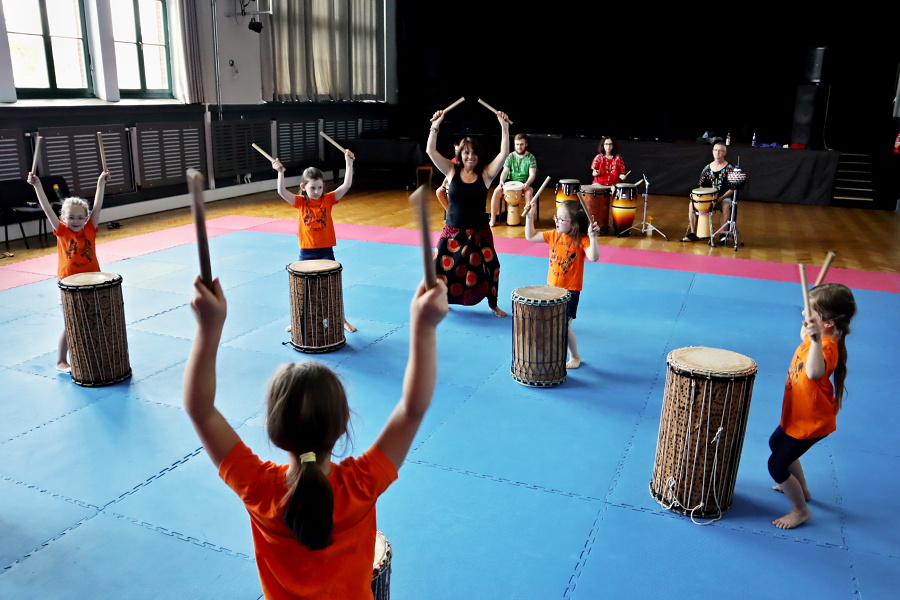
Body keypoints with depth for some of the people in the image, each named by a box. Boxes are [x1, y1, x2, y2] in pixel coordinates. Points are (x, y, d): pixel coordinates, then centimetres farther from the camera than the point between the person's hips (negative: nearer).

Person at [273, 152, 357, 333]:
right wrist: (280, 173, -33)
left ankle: (342, 320, 20)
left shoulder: (328, 199, -4)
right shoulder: (300, 202, -4)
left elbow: (347, 185, -15)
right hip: (306, 252, 0)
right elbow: (282, 192, -19)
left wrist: (348, 164, -26)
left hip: (326, 251, 0)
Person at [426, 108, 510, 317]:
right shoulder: (452, 171, -4)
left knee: (489, 267, 5)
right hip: (452, 231, 0)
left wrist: (504, 127, -24)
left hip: (479, 232, 0)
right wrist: (435, 126, -22)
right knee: (442, 267, 3)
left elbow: (504, 153, -16)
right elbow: (431, 151, -12)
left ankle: (493, 305, 27)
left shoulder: (485, 173, -6)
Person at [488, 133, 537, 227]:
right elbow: (505, 171, 0)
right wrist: (501, 181, -21)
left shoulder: (530, 157, -1)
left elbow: (532, 174, -8)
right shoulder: (510, 156, 5)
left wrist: (527, 183, -29)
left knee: (529, 192, -37)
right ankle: (493, 219, -16)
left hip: (525, 182, -2)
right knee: (496, 191, -24)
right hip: (511, 182, 2)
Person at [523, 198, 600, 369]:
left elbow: (593, 257, -33)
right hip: (552, 287, 6)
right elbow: (530, 236, 10)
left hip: (570, 291, -6)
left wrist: (593, 237, -44)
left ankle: (575, 356, 23)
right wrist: (529, 217, -1)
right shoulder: (554, 235, 1)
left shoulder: (582, 241, -16)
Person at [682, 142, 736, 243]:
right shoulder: (707, 168, 9)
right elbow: (701, 186, 13)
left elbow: (732, 189, -8)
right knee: (692, 204, -20)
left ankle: (723, 234, -27)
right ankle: (693, 234, -14)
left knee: (726, 206, -38)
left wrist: (720, 199, -21)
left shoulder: (729, 168, -3)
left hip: (724, 197, -4)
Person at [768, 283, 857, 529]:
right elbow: (805, 337, 21)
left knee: (777, 465, 0)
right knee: (776, 443, 30)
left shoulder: (827, 347, -36)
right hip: (796, 414, 10)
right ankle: (801, 489, 51)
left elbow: (814, 373, -60)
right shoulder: (818, 338, -7)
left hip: (811, 421, -10)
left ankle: (800, 510, 24)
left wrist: (816, 340, -68)